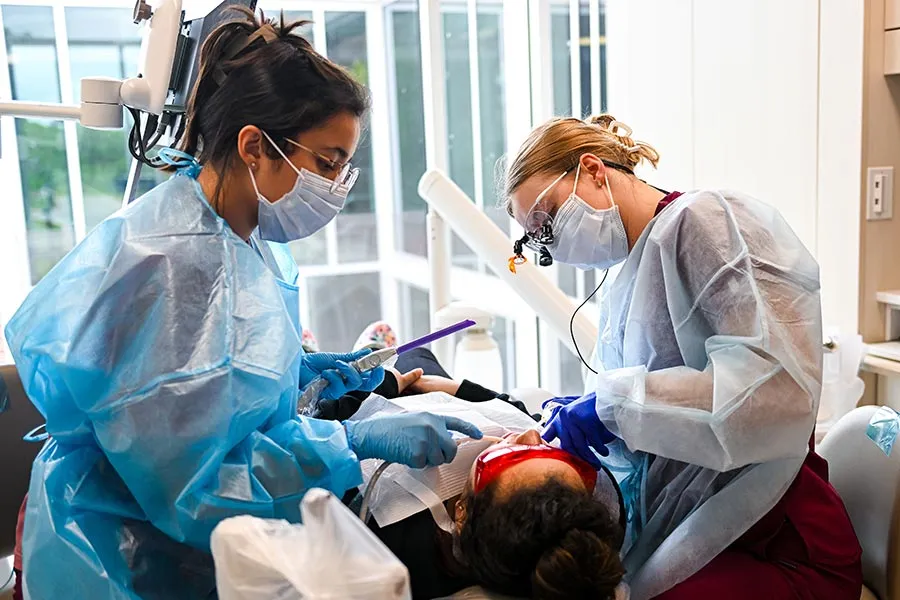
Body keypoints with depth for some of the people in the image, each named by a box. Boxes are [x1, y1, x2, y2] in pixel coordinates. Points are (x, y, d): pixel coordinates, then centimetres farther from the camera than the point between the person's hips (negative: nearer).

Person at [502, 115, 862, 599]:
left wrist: (614, 404, -20)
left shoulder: (704, 217, -10)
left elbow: (776, 384, -23)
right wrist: (583, 415, -1)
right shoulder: (621, 292, 15)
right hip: (678, 532, 7)